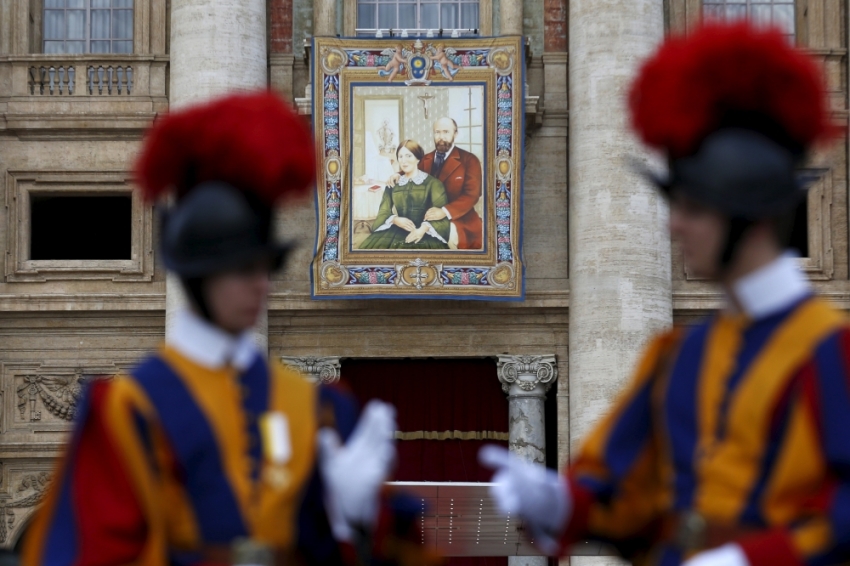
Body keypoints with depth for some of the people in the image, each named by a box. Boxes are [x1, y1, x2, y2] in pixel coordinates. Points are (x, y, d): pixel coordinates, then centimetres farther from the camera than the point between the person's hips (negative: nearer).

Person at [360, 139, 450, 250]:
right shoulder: (392, 185, 21)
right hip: (397, 231, 3)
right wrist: (395, 220, -9)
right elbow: (383, 213, 15)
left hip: (426, 233, -3)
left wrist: (423, 228, -20)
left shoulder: (432, 183, 9)